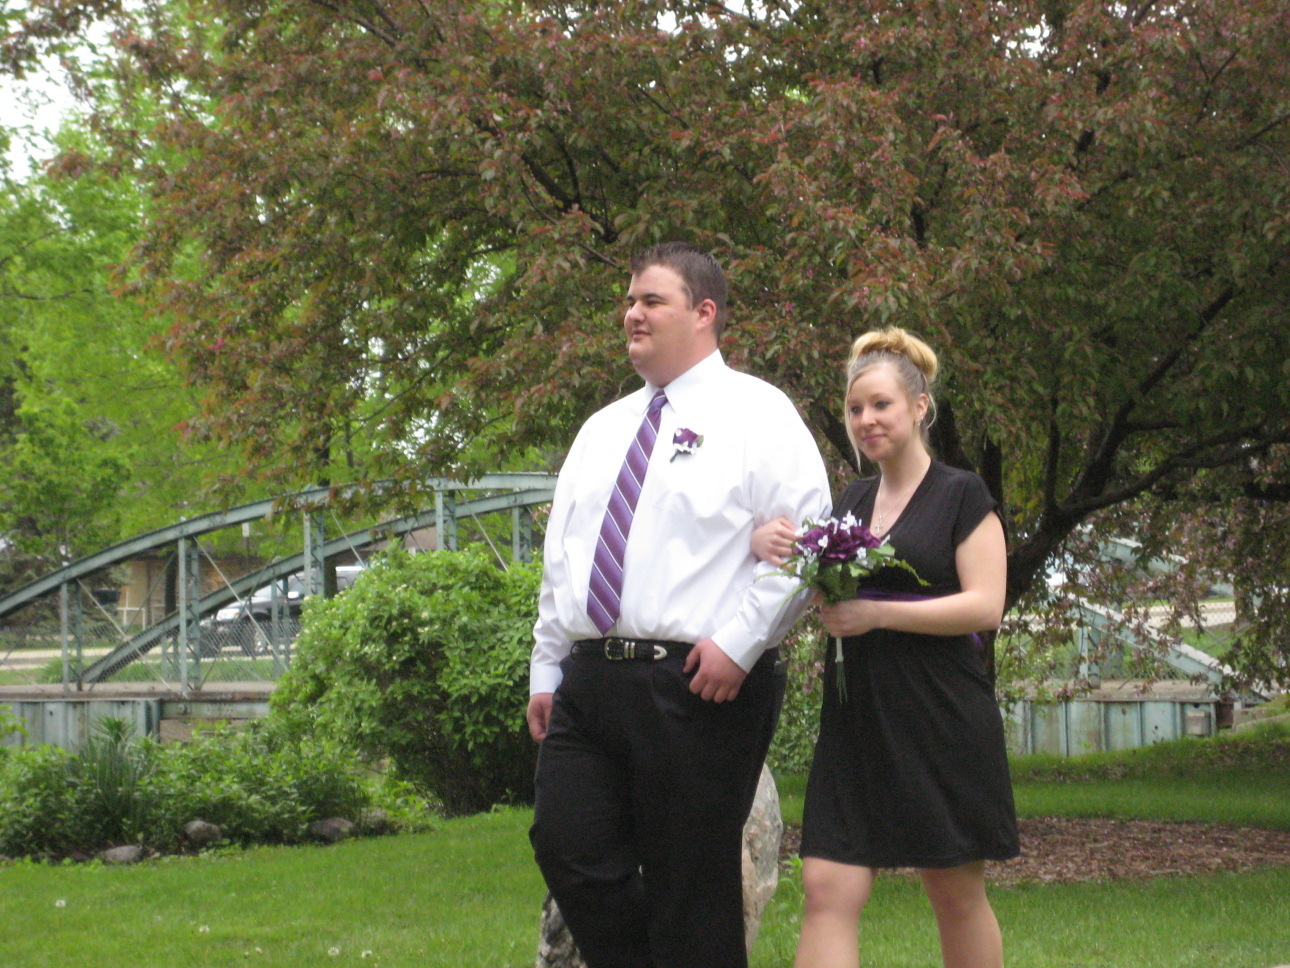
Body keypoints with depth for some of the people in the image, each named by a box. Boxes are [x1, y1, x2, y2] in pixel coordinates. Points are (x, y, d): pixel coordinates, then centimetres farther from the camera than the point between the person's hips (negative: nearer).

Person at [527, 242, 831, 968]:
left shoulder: (755, 413, 0)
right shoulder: (603, 429, 21)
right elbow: (562, 558, 22)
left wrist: (738, 642, -17)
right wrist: (546, 671, 16)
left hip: (699, 685, -6)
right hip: (589, 682, 7)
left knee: (693, 887, -3)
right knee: (568, 848, -3)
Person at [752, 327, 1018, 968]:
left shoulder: (962, 497, -1)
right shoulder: (852, 501, 15)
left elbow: (986, 605, -11)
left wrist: (877, 614, -19)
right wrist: (768, 547, -4)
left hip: (940, 719, -5)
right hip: (857, 718, 5)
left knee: (956, 894, 6)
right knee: (828, 890, -8)